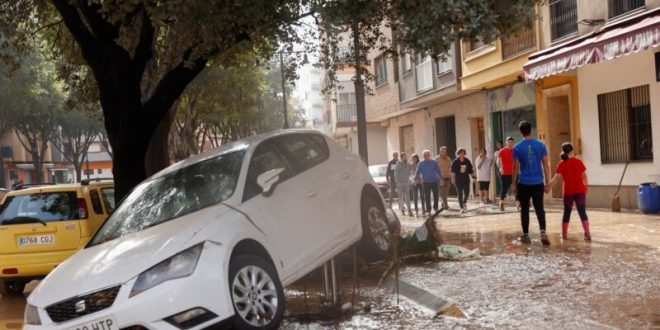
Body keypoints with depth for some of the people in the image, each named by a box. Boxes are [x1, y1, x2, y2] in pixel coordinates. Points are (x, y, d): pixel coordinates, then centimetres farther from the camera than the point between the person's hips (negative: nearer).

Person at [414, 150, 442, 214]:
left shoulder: (434, 162, -1)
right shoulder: (420, 164, 1)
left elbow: (438, 171, 5)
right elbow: (417, 172, 3)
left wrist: (440, 179, 3)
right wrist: (415, 179, -6)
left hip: (434, 182, 0)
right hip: (426, 182, 0)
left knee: (436, 196, 3)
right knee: (427, 197, 1)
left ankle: (435, 207, 23)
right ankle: (428, 210, 9)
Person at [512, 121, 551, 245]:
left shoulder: (517, 148, -4)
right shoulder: (541, 145, 1)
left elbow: (516, 168, -2)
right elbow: (545, 165, 1)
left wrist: (514, 184, 7)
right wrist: (547, 182, 8)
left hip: (524, 183, -1)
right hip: (538, 183, 1)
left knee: (525, 209, 8)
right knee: (539, 208, 4)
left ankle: (526, 236, 13)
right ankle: (543, 232, -14)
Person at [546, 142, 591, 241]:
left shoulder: (561, 164, -4)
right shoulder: (578, 161, 2)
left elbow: (557, 177, -15)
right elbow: (584, 175, 8)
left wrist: (549, 186, -17)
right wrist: (586, 185, 25)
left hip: (568, 191, 0)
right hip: (580, 190, 0)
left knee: (567, 213, 13)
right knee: (582, 212, -1)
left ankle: (564, 234, 18)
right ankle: (587, 234, -10)